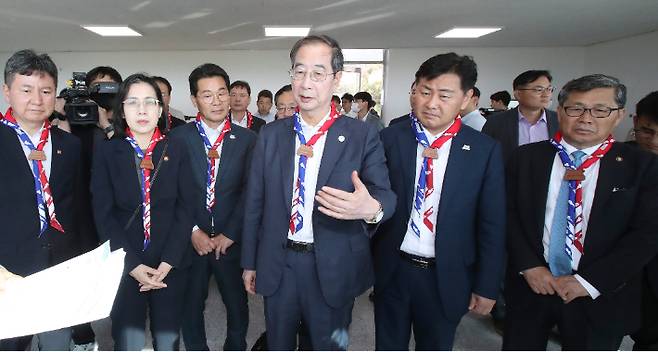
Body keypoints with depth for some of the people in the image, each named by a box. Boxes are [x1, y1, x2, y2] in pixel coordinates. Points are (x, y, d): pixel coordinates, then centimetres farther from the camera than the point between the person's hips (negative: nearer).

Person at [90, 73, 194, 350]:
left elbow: (185, 208, -1)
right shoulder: (106, 151, 0)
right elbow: (103, 214, -3)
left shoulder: (176, 150, 2)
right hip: (124, 265, 0)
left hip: (170, 263, 1)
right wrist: (132, 265, -11)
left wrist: (168, 262, -9)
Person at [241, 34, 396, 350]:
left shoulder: (362, 136, -7)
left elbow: (385, 195, -11)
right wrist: (250, 262, 8)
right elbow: (254, 202, 5)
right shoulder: (270, 135, 1)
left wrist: (371, 208, -35)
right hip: (277, 265, 3)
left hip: (333, 270, -2)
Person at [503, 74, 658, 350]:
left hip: (601, 297, 0)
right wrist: (529, 265, -12)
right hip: (530, 285, 1)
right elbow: (509, 214, -2)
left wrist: (589, 281, -14)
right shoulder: (527, 157, -1)